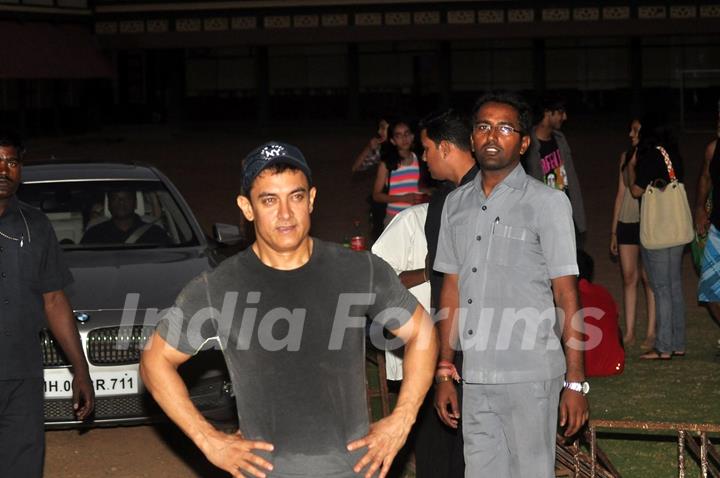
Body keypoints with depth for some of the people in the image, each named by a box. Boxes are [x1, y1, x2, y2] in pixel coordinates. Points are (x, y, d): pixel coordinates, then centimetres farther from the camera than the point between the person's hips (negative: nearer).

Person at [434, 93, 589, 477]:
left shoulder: (547, 203, -3)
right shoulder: (456, 204, 11)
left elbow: (567, 295, -6)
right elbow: (451, 289, 14)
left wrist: (575, 382, -10)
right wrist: (444, 373, 12)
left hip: (529, 377, -5)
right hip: (475, 377, 5)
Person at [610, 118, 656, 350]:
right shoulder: (626, 156, 11)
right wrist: (614, 231, 14)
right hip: (627, 222, 5)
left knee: (648, 278, -2)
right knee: (629, 277, 4)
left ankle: (651, 333, 4)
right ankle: (629, 333, 8)